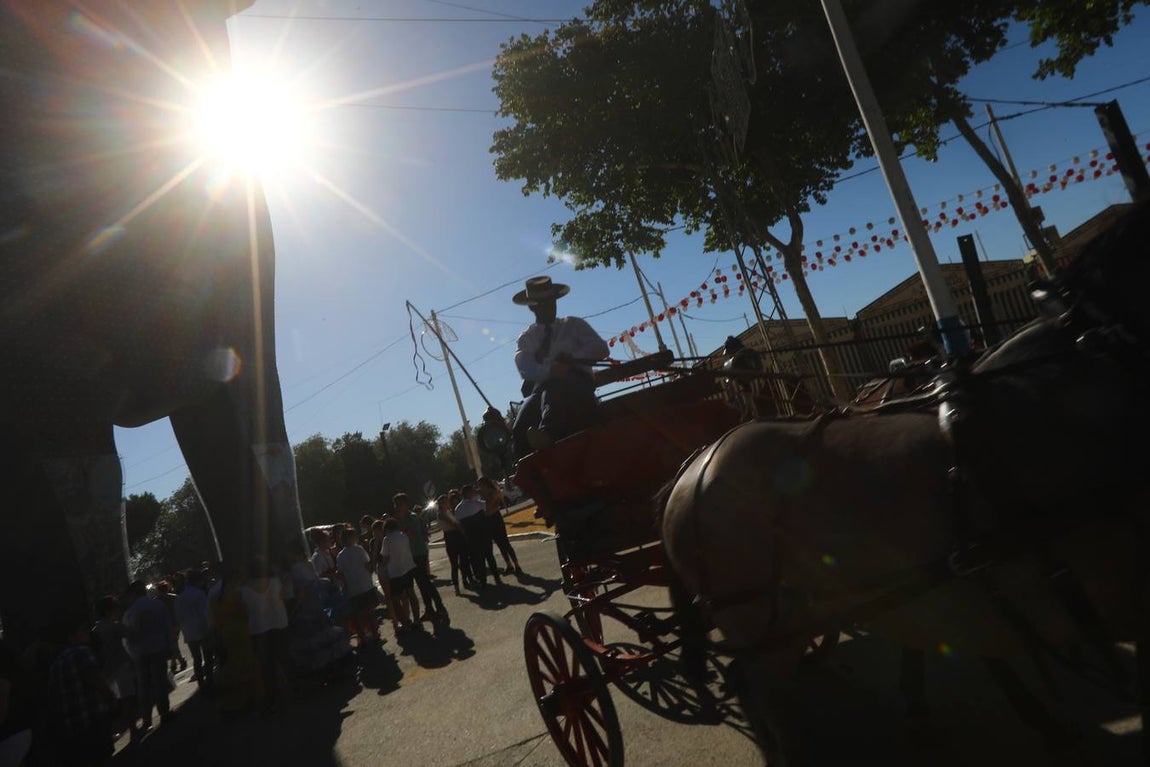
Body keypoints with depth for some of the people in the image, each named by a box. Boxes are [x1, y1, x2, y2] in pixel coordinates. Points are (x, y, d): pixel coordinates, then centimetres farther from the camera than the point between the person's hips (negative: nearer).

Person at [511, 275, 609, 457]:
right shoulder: (526, 338, 22)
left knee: (552, 389, -40)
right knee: (521, 428, -30)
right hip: (539, 388, 2)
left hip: (576, 384, -2)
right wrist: (549, 371, -22)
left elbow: (600, 347, 7)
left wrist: (573, 358, -12)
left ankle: (547, 434, -59)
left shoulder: (574, 325, 22)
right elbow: (525, 368, 1)